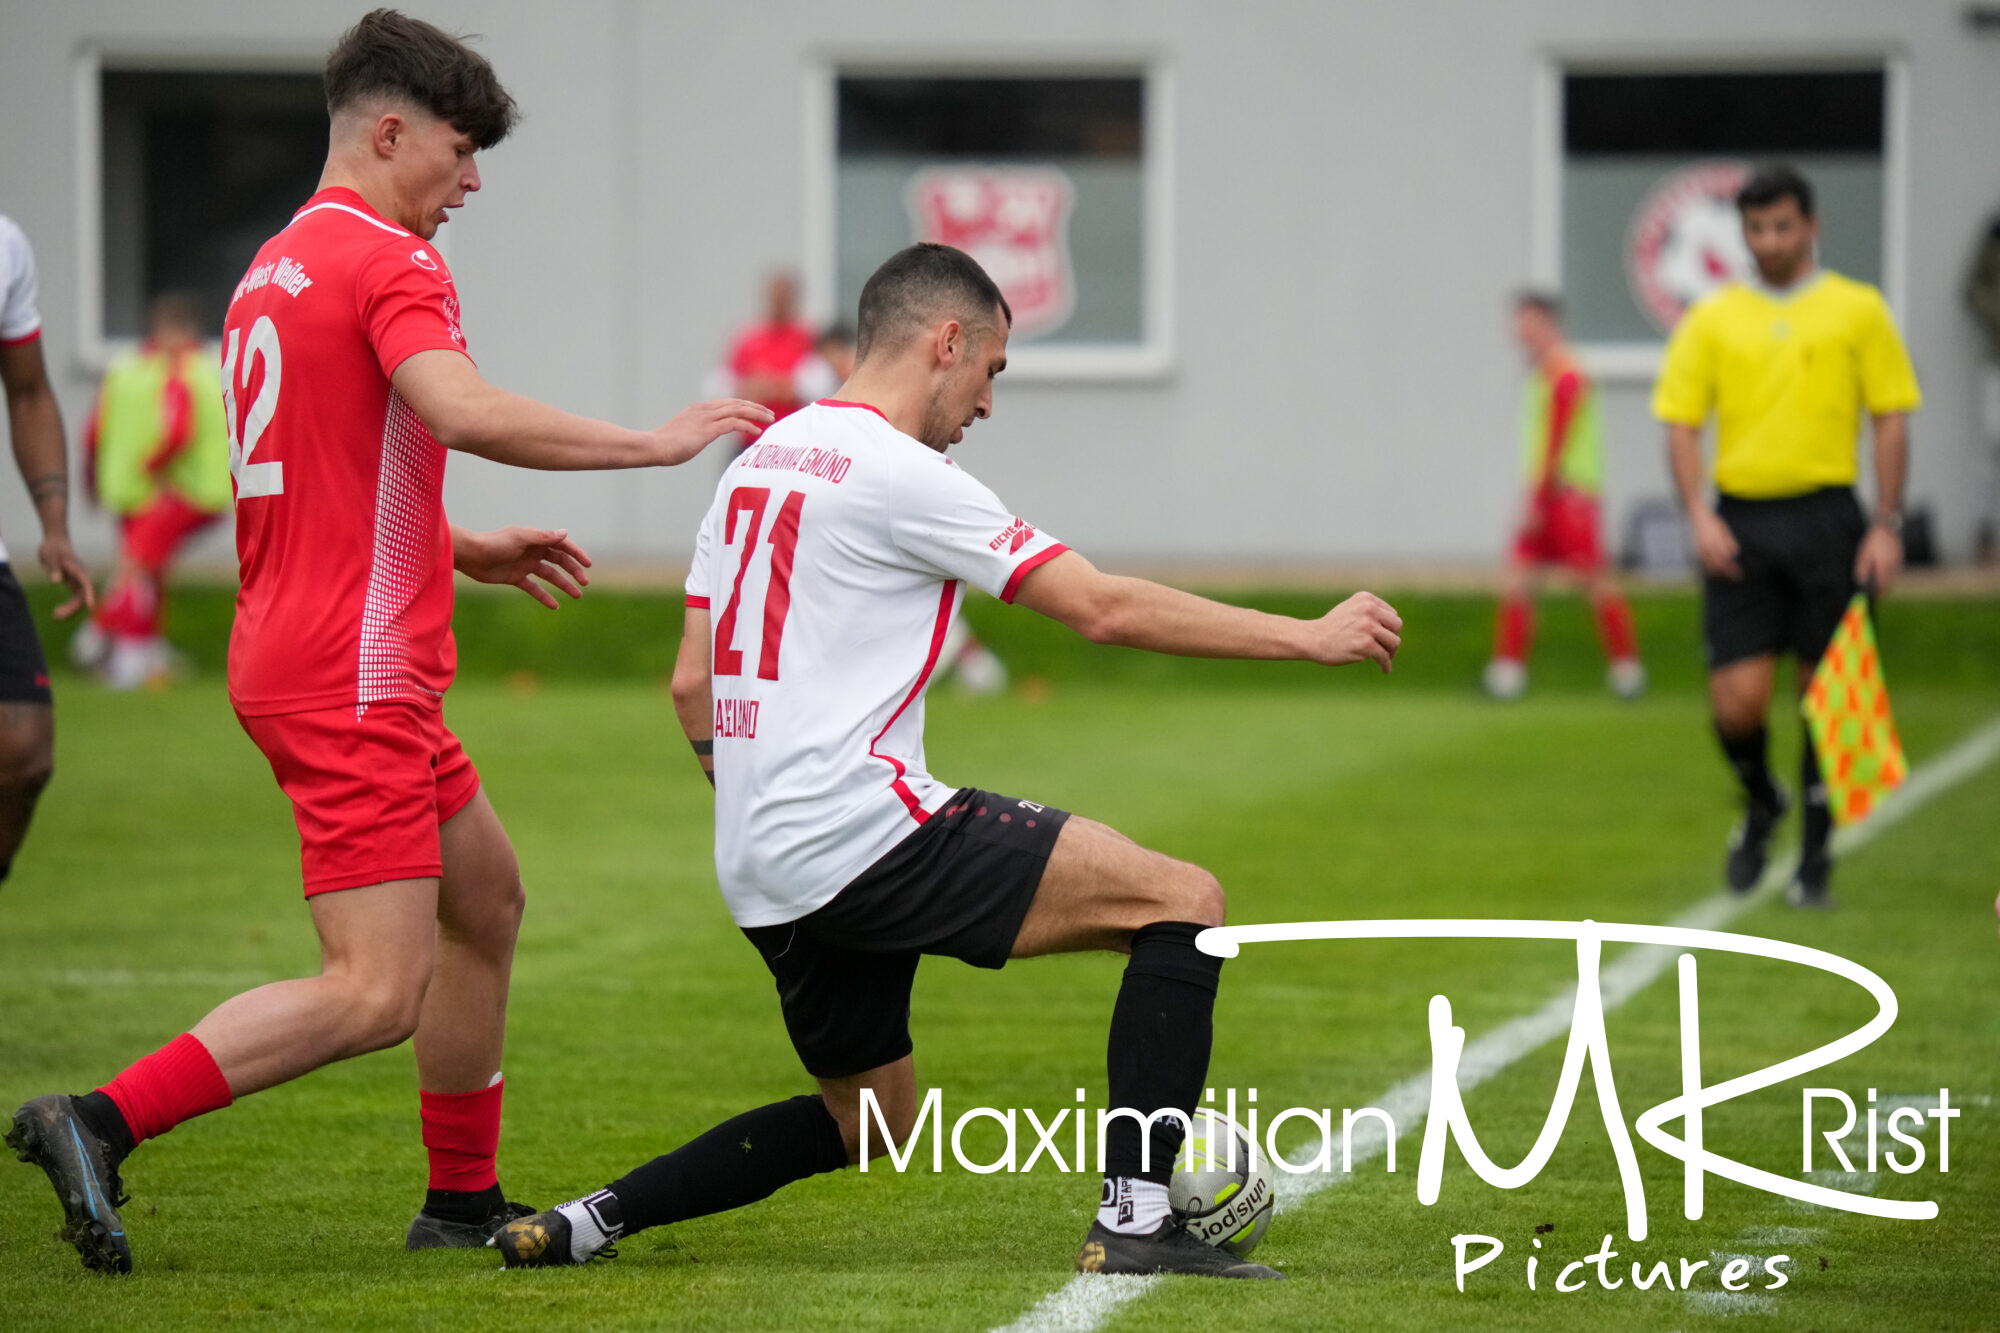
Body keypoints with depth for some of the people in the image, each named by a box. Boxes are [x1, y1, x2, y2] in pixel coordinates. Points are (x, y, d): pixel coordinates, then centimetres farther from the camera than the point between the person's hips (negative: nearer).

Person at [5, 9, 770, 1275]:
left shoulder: (275, 268, 17)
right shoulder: (387, 262, -13)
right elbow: (463, 412, -31)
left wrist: (470, 548, 26)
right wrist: (654, 442, -23)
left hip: (300, 652, 11)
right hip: (354, 681, -11)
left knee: (488, 899, 22)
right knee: (376, 994, -13)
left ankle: (463, 1198, 28)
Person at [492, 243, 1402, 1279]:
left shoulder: (756, 464, 17)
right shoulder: (899, 473, -8)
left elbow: (692, 684, 19)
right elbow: (1105, 609, -9)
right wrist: (1308, 638, -3)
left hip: (762, 877, 9)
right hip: (866, 832, -9)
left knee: (869, 1121, 26)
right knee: (1185, 900, -9)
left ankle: (590, 1222, 16)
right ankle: (1134, 1218, -17)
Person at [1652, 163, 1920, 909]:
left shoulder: (1858, 311, 5)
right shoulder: (1712, 319, 8)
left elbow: (1890, 419, 4)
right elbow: (1681, 423, 6)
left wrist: (1887, 525, -4)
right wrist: (1700, 517, -8)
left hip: (1826, 522, -1)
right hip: (1739, 524, 1)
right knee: (1737, 700, -7)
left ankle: (1815, 857, 13)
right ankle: (1760, 806, 24)